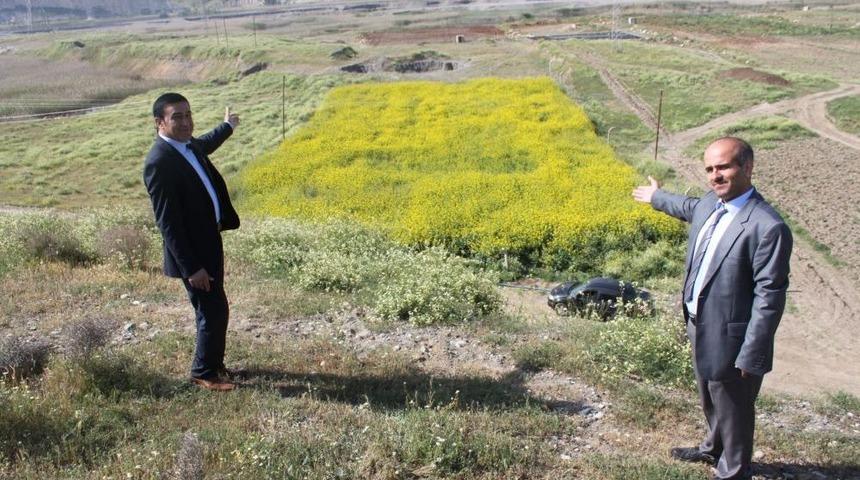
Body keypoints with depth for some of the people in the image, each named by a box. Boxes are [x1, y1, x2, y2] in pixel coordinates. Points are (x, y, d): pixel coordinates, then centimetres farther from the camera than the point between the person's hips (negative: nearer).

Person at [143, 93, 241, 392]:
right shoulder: (159, 162, -24)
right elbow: (168, 223, -24)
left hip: (210, 241, 9)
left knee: (213, 310, 20)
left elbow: (204, 146, 30)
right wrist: (191, 267, -24)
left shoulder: (188, 144, 2)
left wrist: (228, 126, 47)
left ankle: (214, 363, 39)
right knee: (214, 312, 1)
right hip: (191, 253, -9)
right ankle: (204, 373, 22)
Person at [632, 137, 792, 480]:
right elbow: (689, 208, 25)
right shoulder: (709, 204, -1)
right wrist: (657, 198, 42)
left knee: (733, 410, 14)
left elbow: (769, 298, -24)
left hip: (730, 340, -8)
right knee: (710, 401, 29)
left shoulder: (768, 227, -26)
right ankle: (713, 448, 53)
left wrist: (751, 357, -21)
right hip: (701, 329, 8)